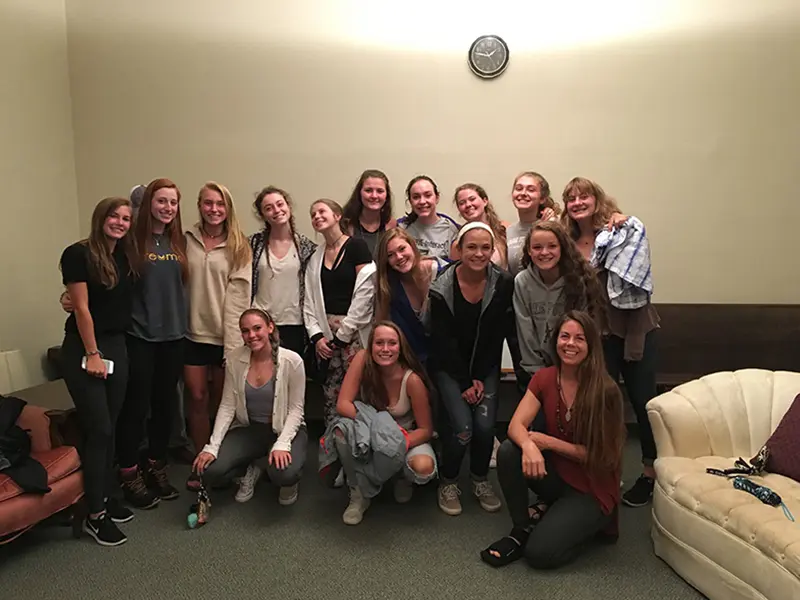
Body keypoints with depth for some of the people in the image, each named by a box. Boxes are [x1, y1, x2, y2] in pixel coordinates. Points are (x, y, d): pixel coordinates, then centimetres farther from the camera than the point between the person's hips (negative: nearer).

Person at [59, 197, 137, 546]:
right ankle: (95, 515, 5)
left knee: (109, 428, 12)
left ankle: (107, 496, 25)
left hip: (117, 346, 6)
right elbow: (81, 308, -13)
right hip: (83, 349, -6)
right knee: (98, 429, -5)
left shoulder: (126, 256, 8)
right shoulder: (78, 254, -11)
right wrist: (92, 354, -14)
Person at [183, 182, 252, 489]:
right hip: (193, 333, 2)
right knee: (198, 398, 7)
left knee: (221, 400, 9)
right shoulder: (187, 241, 4)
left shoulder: (239, 248, -2)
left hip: (224, 335, -1)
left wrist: (233, 345, -13)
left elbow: (238, 298, -8)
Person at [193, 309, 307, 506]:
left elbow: (296, 408, -13)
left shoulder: (292, 361, -17)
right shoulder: (234, 360, -8)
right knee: (210, 471, -19)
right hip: (248, 429, 3)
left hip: (285, 429, -3)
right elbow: (227, 406, -5)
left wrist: (282, 443, -27)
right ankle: (252, 468, 14)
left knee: (284, 474, -33)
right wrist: (212, 446, -15)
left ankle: (288, 481, 8)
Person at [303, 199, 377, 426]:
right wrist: (316, 335, -3)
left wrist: (343, 334, -11)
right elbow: (310, 301, 11)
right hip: (325, 334, 5)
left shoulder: (356, 246, -3)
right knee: (331, 396, 6)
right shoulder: (315, 257, 14)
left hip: (354, 332, -5)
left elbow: (365, 293, -11)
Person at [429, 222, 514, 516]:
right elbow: (444, 342, -11)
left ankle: (480, 479, 16)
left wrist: (480, 378, -9)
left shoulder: (503, 283, -11)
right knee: (462, 426, -16)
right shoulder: (442, 288, -15)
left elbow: (496, 337, -6)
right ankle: (448, 481, 11)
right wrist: (464, 383, -12)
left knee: (485, 425, -13)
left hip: (486, 365, 2)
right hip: (449, 366, -2)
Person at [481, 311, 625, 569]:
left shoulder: (605, 390, -20)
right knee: (508, 450, -25)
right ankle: (521, 530, -5)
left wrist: (548, 442, -23)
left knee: (540, 552, -21)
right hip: (555, 473, 5)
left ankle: (581, 521, 10)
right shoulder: (545, 378, -7)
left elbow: (599, 453, -16)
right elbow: (516, 426, -16)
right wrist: (529, 446, -39)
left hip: (592, 488, -4)